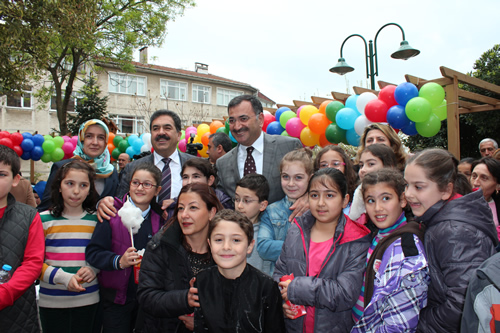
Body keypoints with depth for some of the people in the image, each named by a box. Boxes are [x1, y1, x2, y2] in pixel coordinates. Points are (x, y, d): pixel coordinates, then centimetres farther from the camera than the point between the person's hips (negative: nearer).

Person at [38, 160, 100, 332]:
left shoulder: (96, 220, 2)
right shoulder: (43, 220, -3)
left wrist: (93, 269, -10)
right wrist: (63, 278, -17)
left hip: (88, 299, 2)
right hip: (52, 300, -1)